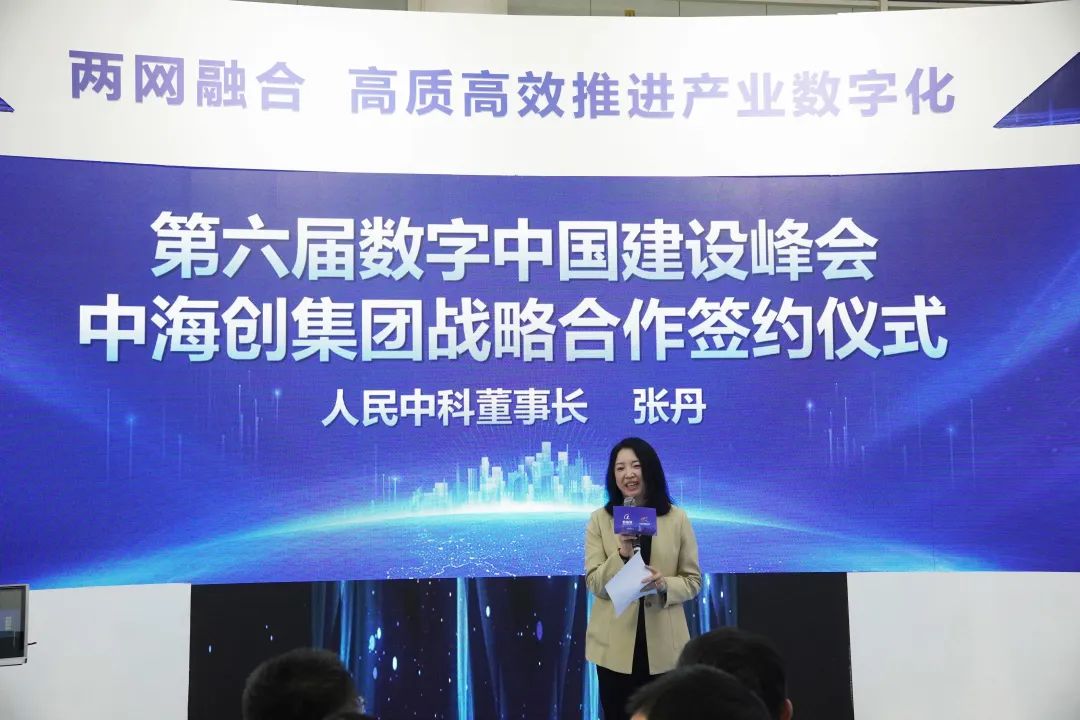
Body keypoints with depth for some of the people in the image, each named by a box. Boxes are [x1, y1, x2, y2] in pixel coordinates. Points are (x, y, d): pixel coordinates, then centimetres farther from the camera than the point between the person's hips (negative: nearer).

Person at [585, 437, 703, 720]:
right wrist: (621, 555, -22)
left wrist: (665, 585, -18)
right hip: (615, 645, 0)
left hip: (663, 644, 0)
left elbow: (693, 580, 2)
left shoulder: (677, 519, 0)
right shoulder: (599, 520, 0)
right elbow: (594, 584, -5)